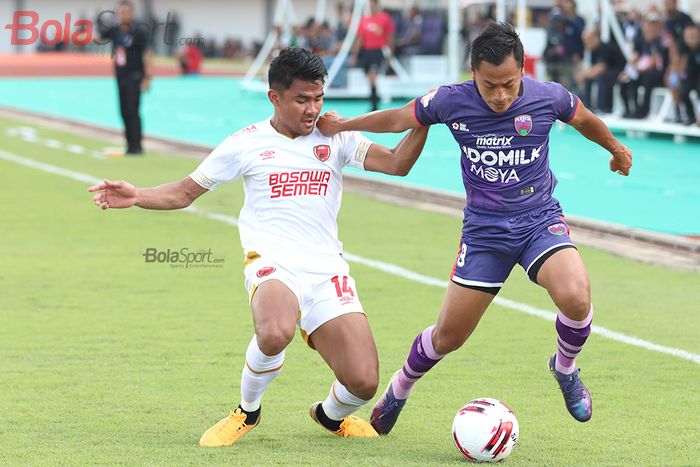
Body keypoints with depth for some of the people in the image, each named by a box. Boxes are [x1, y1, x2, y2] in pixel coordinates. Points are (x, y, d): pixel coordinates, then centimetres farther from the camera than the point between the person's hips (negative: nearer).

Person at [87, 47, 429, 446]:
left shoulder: (335, 137, 10)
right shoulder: (247, 143, 7)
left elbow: (396, 163, -1)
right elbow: (185, 192, 13)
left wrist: (423, 121, -17)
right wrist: (137, 197, -4)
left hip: (328, 269, 3)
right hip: (272, 263, -2)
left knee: (363, 383, -10)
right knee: (275, 333, -39)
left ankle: (331, 414, 30)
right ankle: (247, 412, -7)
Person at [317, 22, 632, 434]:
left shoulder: (548, 97, -13)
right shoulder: (452, 101, -14)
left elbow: (585, 120, 10)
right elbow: (399, 119, 5)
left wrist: (615, 148, 27)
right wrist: (344, 125, 11)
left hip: (540, 219, 0)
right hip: (484, 229, 1)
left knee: (575, 298, -29)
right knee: (449, 335, 3)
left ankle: (566, 369, 3)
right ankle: (398, 391, 33)